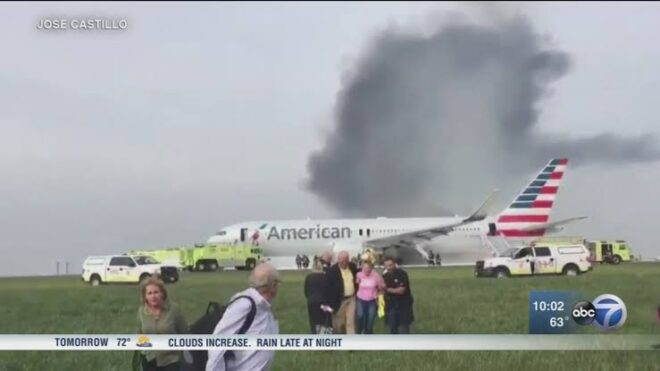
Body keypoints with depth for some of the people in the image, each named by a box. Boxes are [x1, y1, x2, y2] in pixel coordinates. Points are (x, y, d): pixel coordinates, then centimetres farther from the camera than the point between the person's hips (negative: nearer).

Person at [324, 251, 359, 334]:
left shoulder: (353, 267, 0)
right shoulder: (332, 270, -15)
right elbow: (328, 288, -15)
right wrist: (331, 303, -19)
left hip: (351, 298, 3)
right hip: (339, 300, -3)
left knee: (351, 321, 3)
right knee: (339, 323, 10)